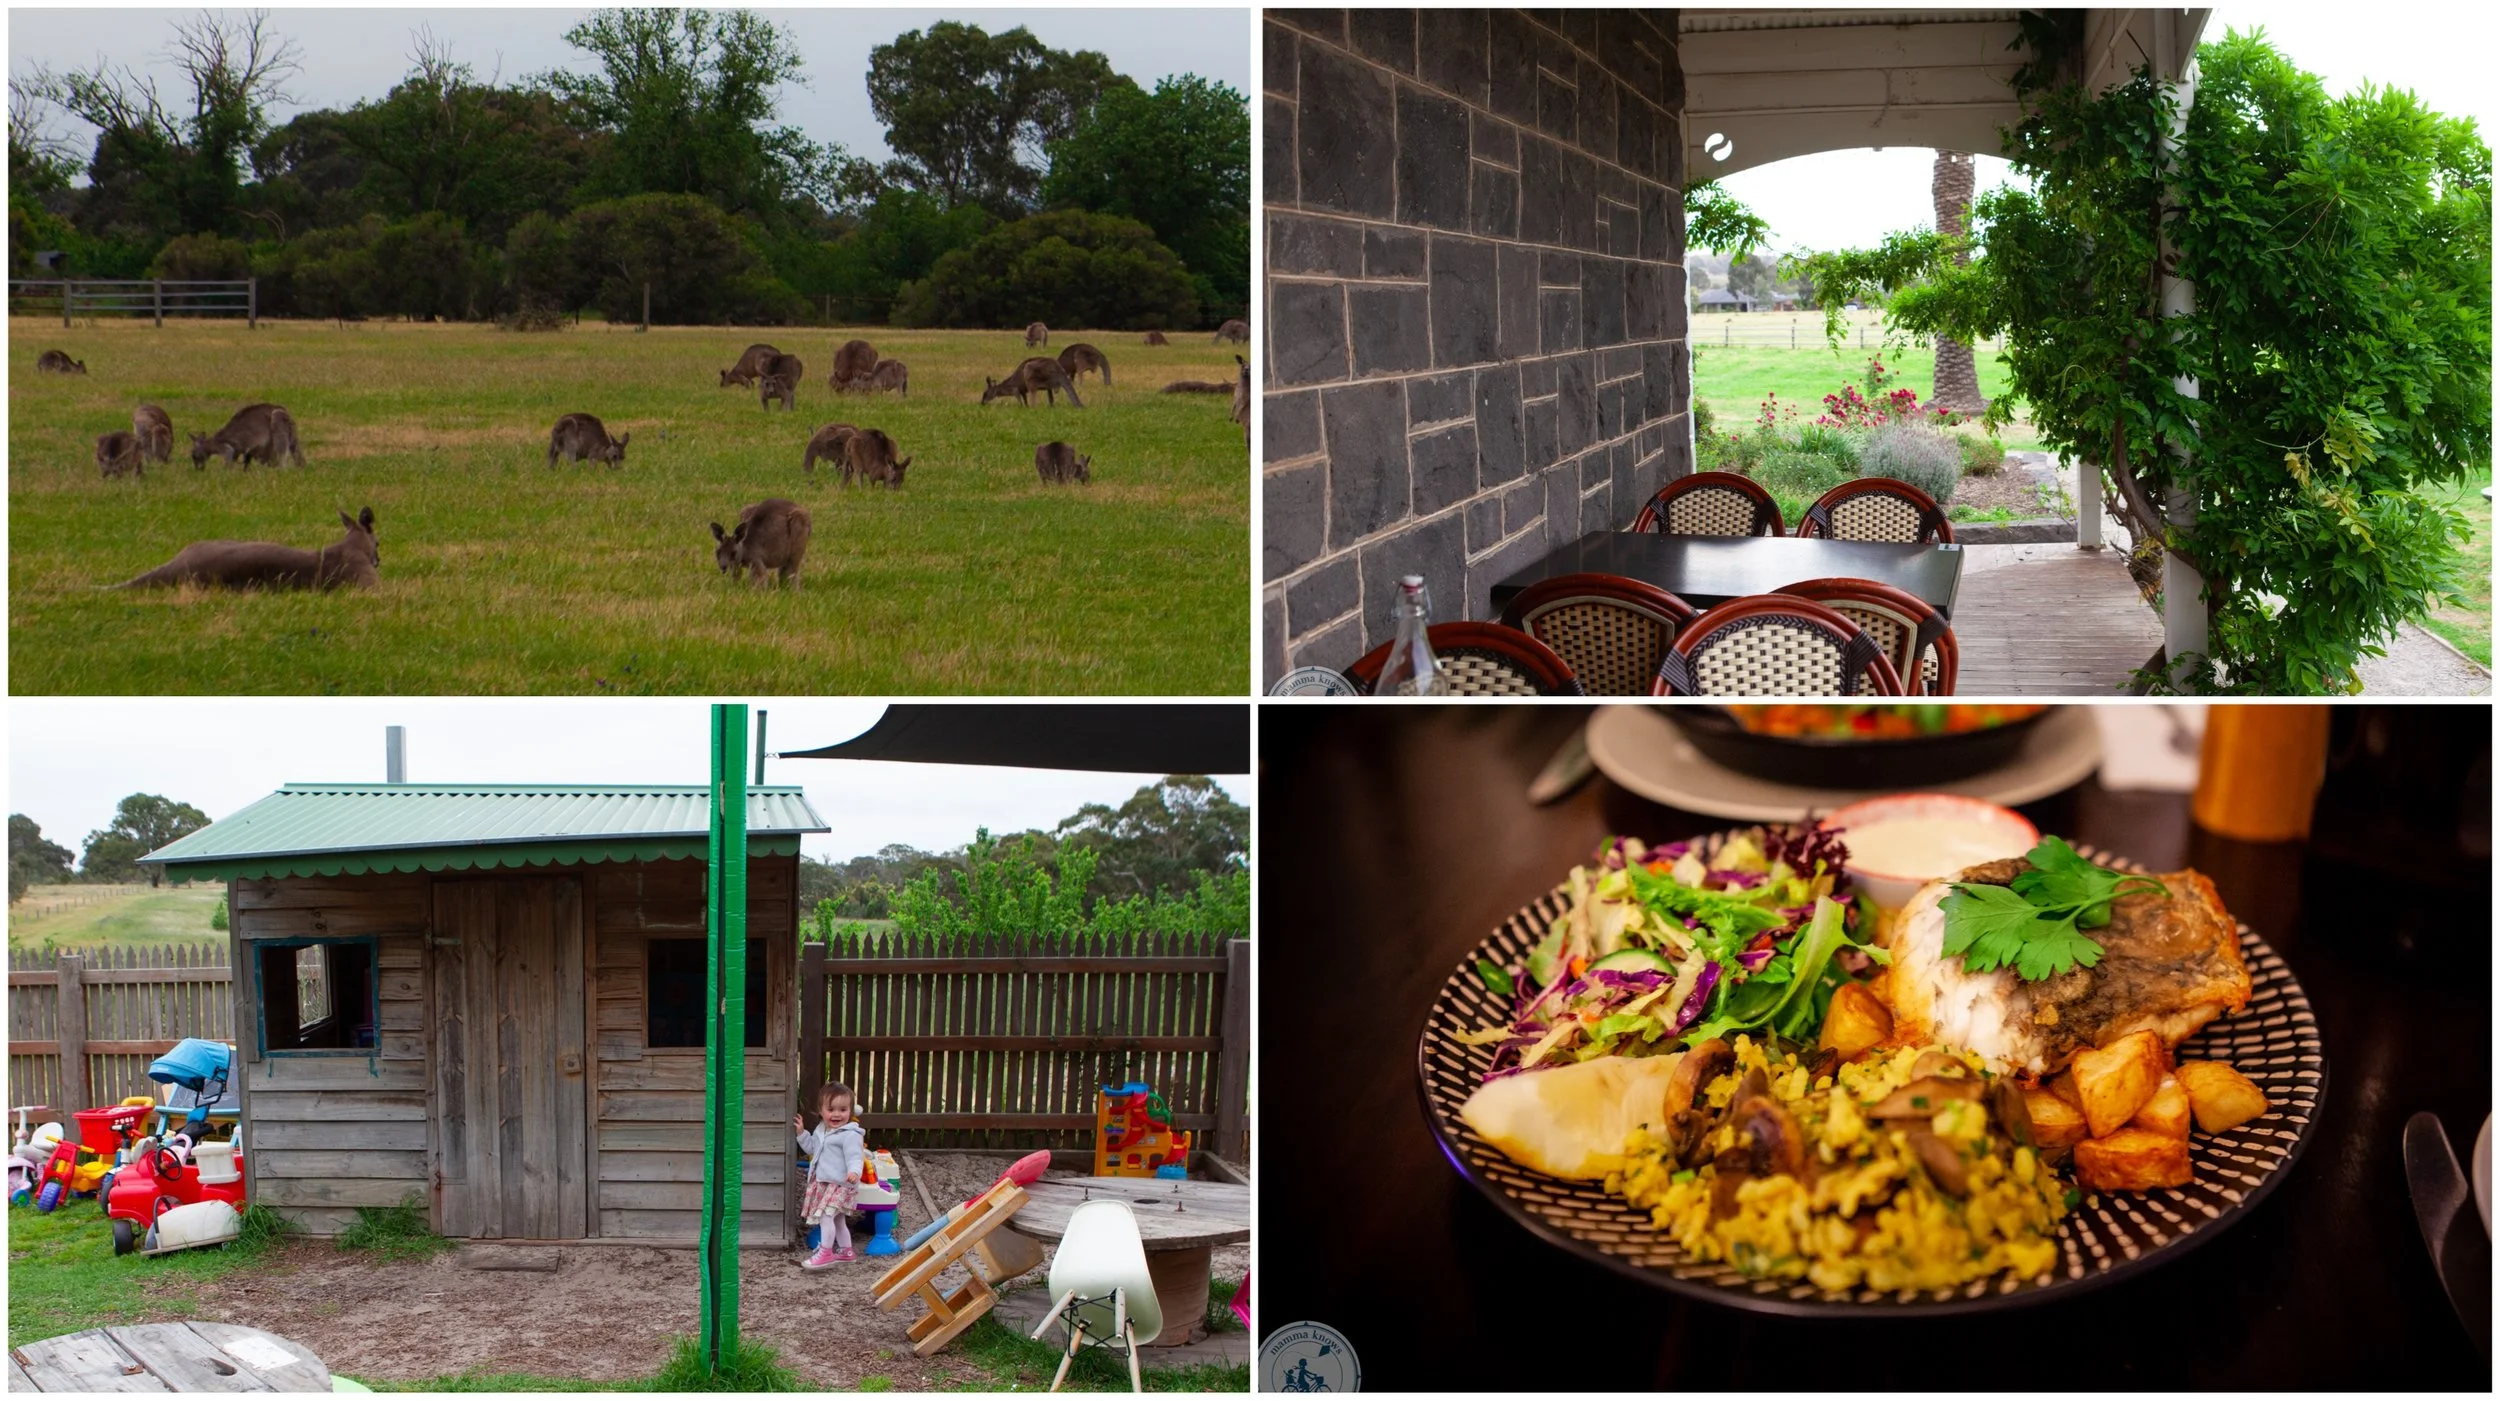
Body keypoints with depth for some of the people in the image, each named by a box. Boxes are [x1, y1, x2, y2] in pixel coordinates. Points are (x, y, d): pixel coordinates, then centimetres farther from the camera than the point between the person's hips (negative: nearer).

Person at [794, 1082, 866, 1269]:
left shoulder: (850, 1135, -18)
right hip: (822, 1182, 9)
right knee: (837, 1219, 19)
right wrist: (802, 1133, 15)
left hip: (840, 1184, -9)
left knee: (826, 1215, -18)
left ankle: (825, 1253, -15)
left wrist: (854, 1171, -45)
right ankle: (846, 1251, 32)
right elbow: (812, 1148, 27)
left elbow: (855, 1156, -26)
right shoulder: (821, 1130, 11)